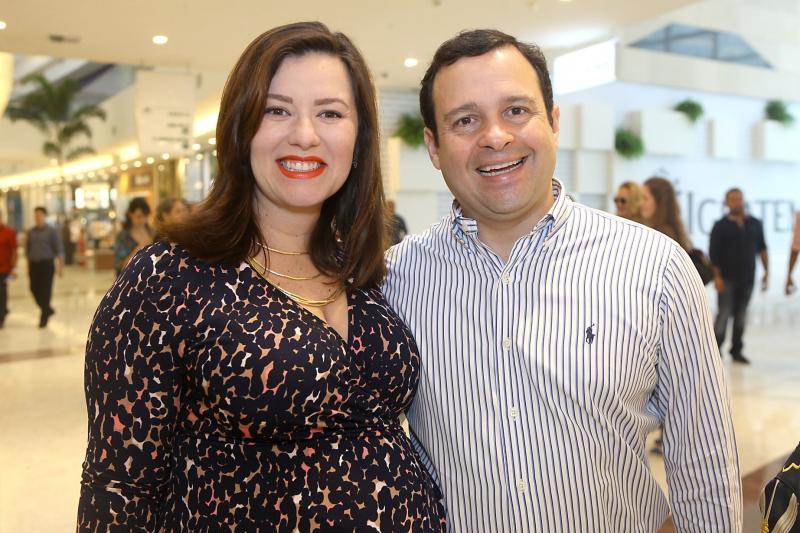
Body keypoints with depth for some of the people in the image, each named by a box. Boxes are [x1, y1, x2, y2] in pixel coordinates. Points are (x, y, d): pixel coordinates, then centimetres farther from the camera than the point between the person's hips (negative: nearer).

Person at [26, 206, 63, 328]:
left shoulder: (52, 231, -2)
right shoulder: (31, 232, 11)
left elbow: (59, 249, -4)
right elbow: (28, 249, 17)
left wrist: (60, 265, -8)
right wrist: (28, 265, 14)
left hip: (46, 264, -4)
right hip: (34, 264, 5)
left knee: (45, 290, -3)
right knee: (34, 288, 3)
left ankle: (44, 317, 7)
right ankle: (47, 309, 25)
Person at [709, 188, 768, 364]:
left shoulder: (755, 224, 8)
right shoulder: (720, 226, -2)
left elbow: (762, 248, 11)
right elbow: (713, 253, -5)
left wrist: (766, 271, 5)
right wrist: (717, 276, -12)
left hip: (747, 277, 3)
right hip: (727, 278, -3)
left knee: (741, 315, 7)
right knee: (724, 313, -6)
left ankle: (737, 351, 15)